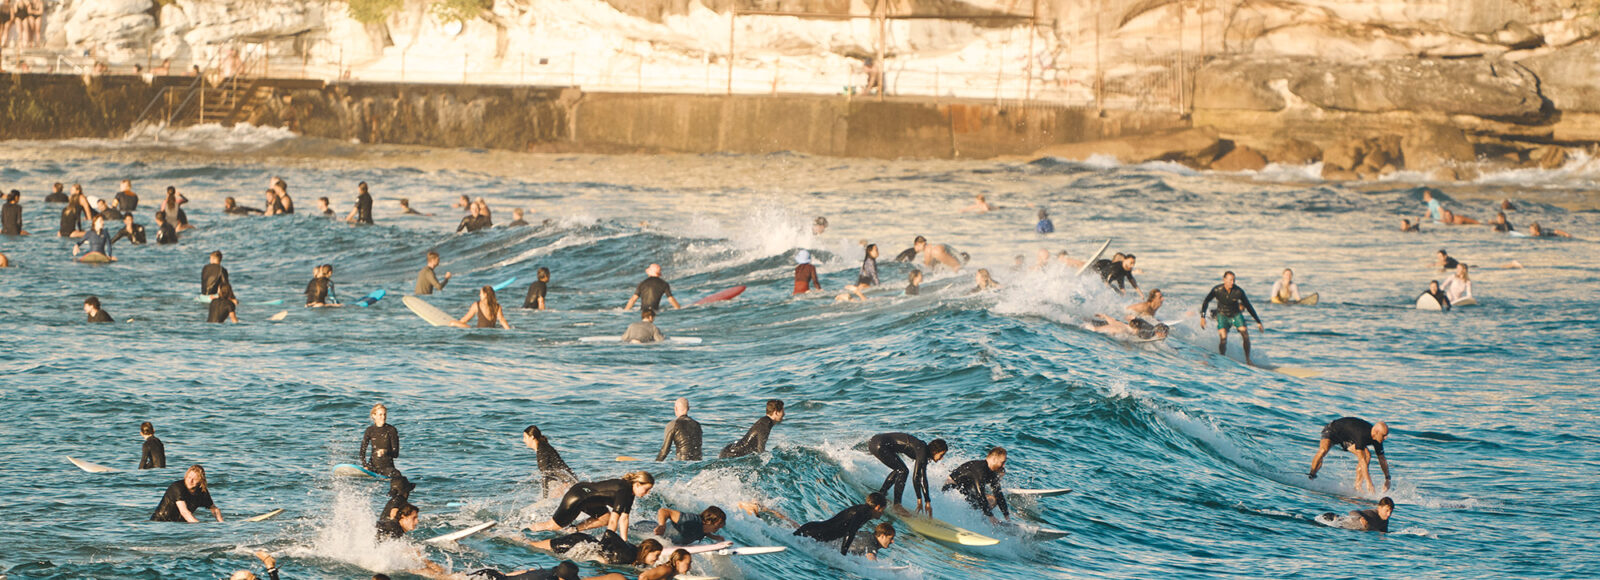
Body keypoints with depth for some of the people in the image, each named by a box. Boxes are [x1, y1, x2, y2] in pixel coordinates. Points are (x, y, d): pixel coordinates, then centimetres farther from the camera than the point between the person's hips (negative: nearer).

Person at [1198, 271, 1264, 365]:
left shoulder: (1238, 291, -19)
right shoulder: (1217, 290, -20)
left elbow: (1249, 307, -9)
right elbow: (1205, 302, -6)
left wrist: (1258, 322, -7)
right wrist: (1202, 317, -16)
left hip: (1236, 315, 1)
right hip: (1222, 315, -1)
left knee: (1245, 335, -16)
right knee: (1223, 339, -20)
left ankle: (1248, 360, -5)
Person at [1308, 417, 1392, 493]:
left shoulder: (1377, 439, -19)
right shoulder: (1361, 434, -42)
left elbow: (1382, 459, -6)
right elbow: (1362, 460, -44)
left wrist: (1387, 479, -9)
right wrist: (1368, 482, -46)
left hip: (1348, 439, 7)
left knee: (1367, 455, -16)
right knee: (1323, 450, -36)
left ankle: (1358, 486, -13)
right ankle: (1311, 475, -14)